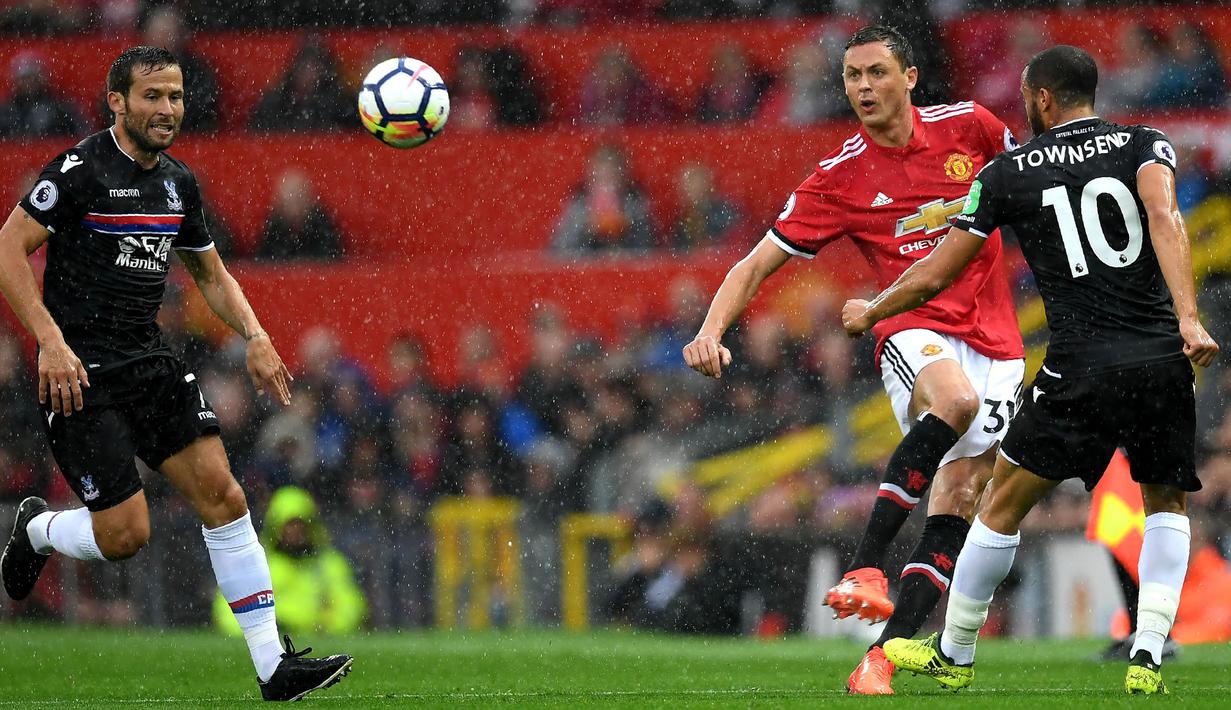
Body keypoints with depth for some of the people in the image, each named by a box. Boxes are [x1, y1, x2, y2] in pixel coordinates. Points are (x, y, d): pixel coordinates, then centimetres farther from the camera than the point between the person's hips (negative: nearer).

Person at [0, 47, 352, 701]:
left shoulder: (178, 182, 10)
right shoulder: (81, 169, -12)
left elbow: (211, 274, 23)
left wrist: (255, 337, 7)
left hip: (150, 363, 7)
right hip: (79, 374, -6)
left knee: (220, 492, -8)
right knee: (125, 533, -10)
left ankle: (273, 666, -7)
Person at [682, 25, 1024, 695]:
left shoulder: (967, 125, 1)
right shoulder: (839, 177, -3)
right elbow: (758, 264, -2)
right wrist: (711, 331, -17)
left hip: (994, 343, 3)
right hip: (915, 332, -3)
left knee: (957, 503, -9)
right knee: (954, 397, -38)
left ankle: (884, 654, -9)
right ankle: (865, 566, -36)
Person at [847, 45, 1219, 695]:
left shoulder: (1007, 173, 8)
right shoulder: (1144, 144, 7)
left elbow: (933, 277, 12)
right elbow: (1164, 218, -14)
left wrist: (869, 313, 31)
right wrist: (1188, 320, -23)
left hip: (1081, 368, -1)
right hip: (1164, 361, 1)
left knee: (1004, 503, 16)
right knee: (1166, 504, 21)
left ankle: (953, 653, 25)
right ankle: (1147, 658, 4)